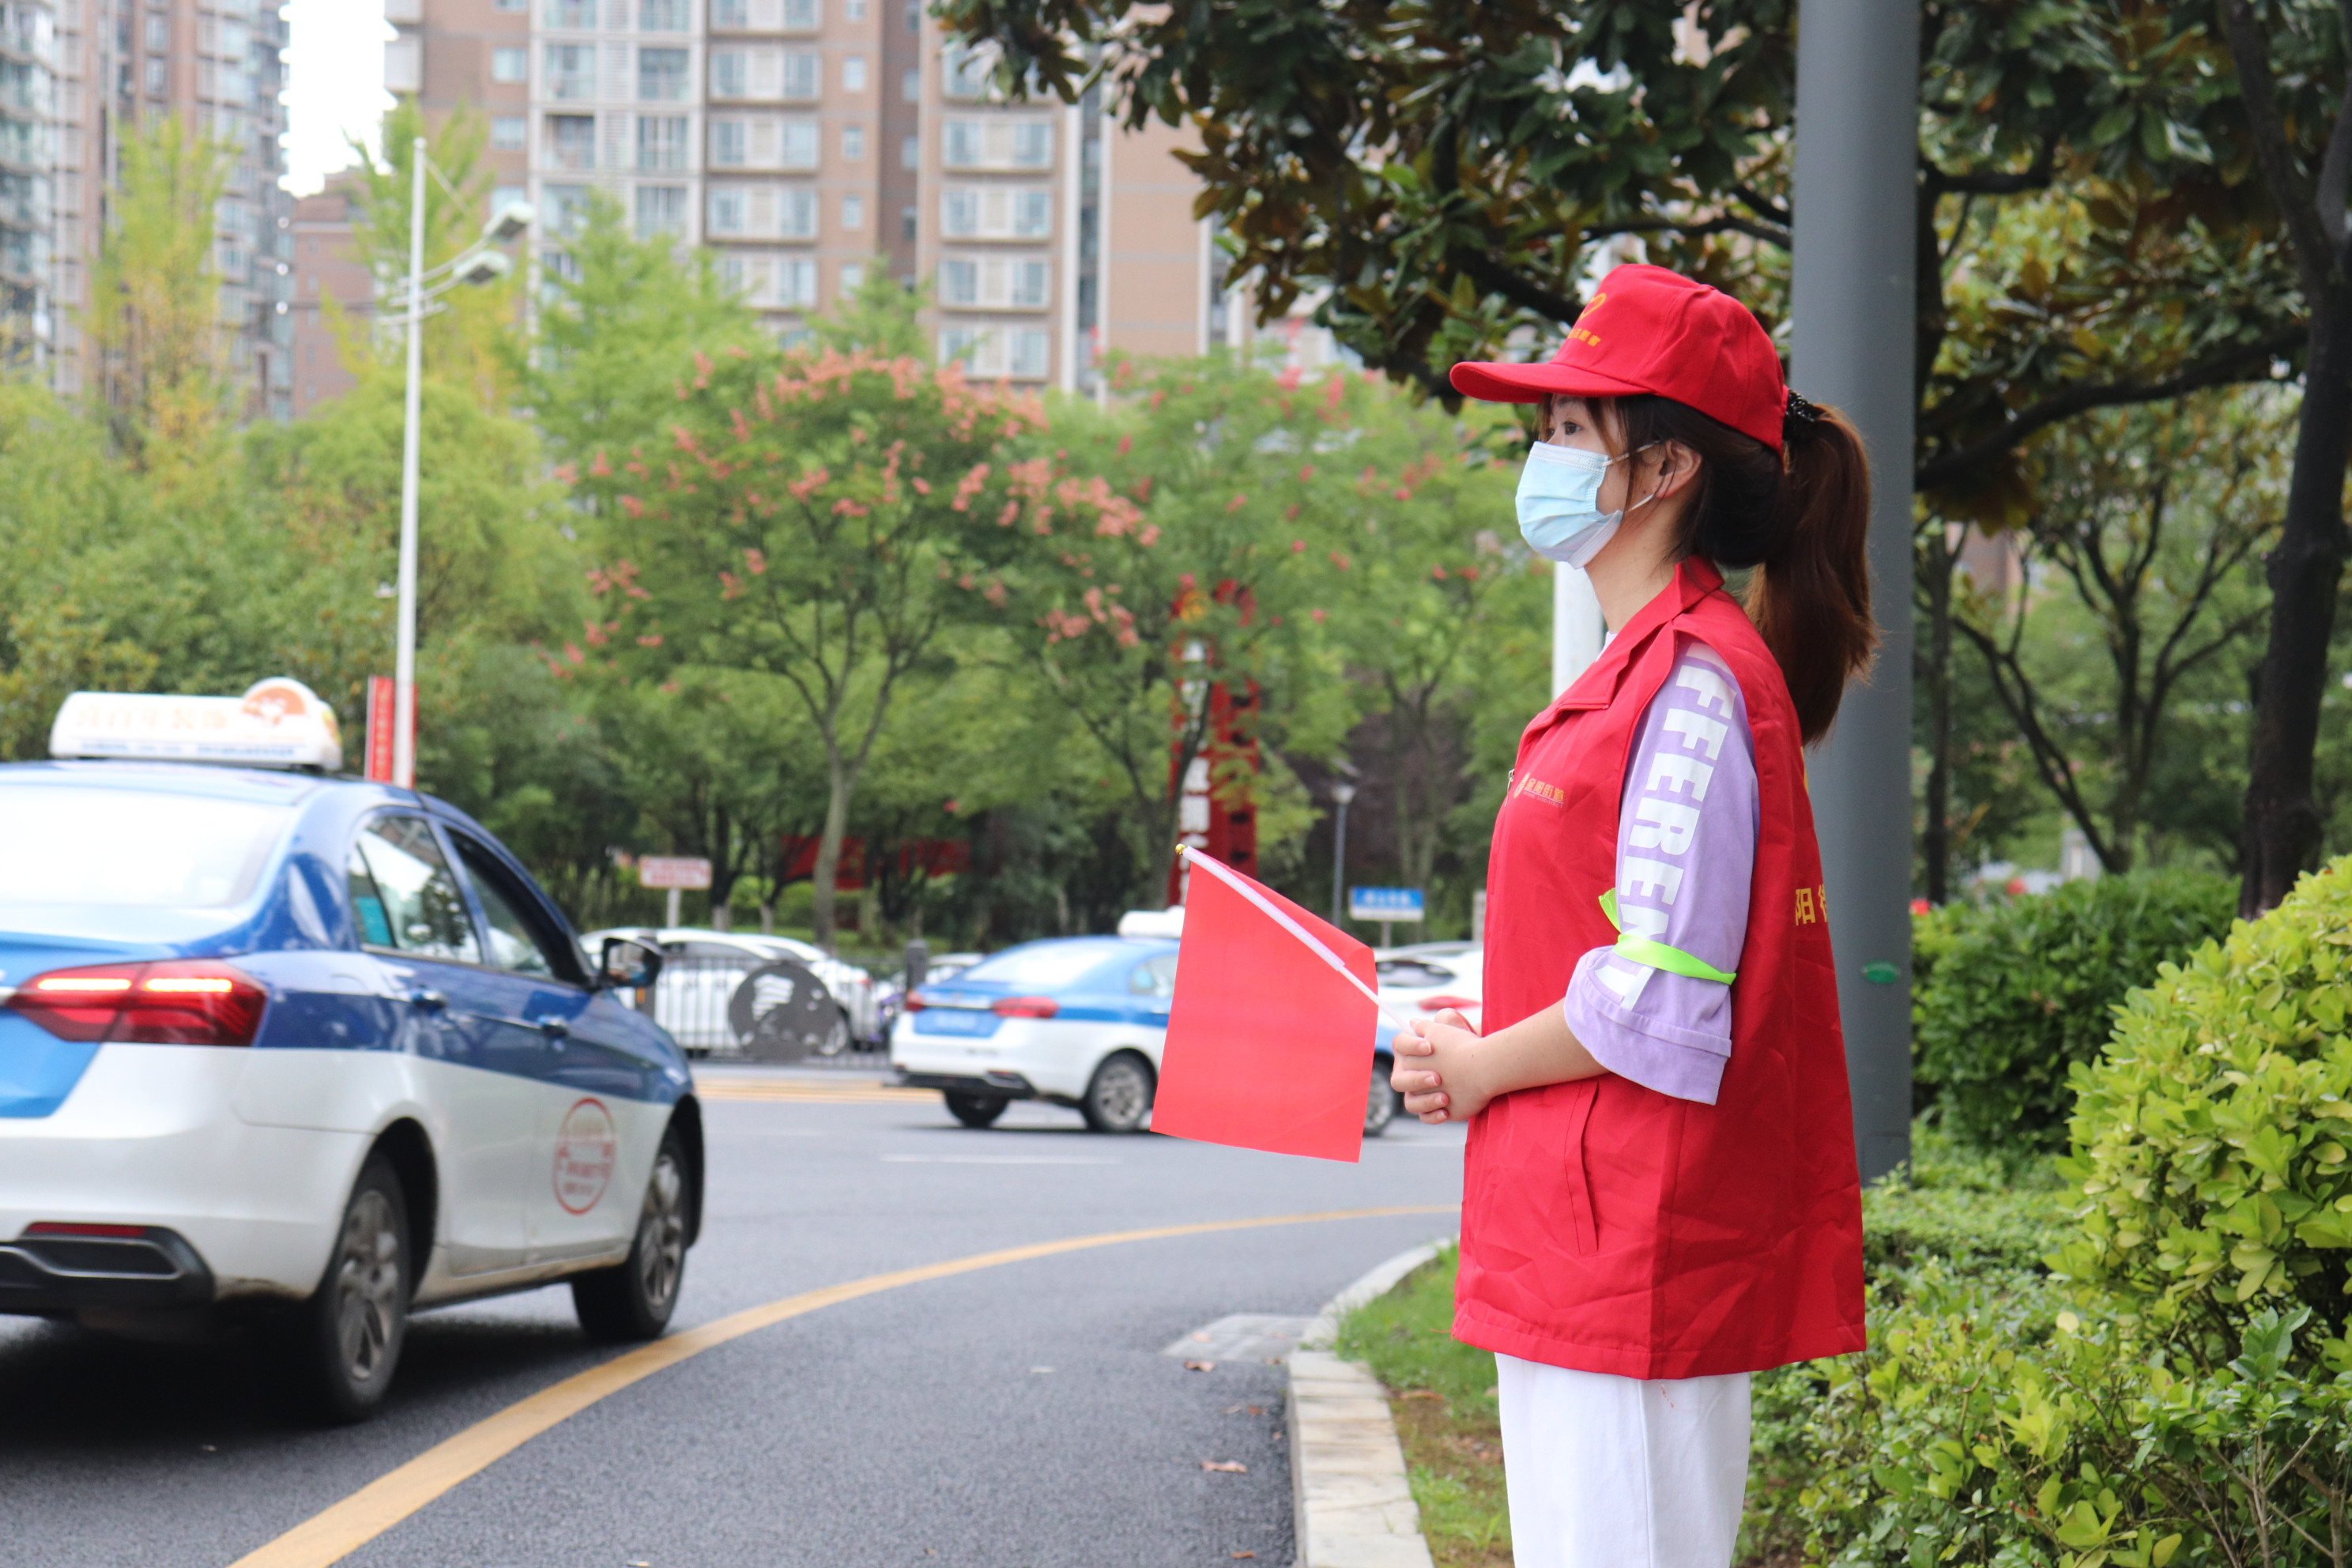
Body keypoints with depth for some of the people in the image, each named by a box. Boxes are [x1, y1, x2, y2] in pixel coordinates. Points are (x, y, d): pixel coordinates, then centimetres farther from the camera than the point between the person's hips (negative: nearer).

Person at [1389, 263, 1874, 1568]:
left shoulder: (1692, 684, -15)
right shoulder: (1638, 670, 16)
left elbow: (1660, 1002, -20)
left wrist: (1484, 1070, -6)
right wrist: (1481, 1043, 8)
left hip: (1639, 1242, -10)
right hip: (1578, 1238, 10)